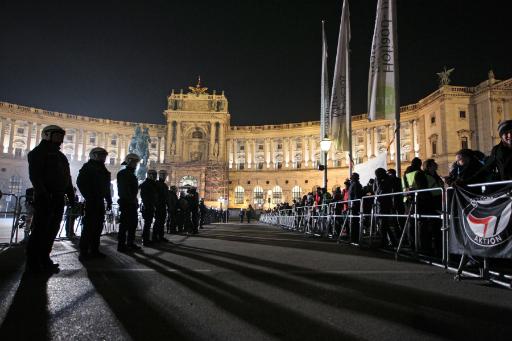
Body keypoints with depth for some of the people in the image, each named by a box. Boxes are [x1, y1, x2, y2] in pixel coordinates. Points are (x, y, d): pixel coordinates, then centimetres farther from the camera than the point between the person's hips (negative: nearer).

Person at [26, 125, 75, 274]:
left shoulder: (60, 156, 22)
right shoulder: (38, 152, -2)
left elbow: (66, 177, 21)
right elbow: (35, 175, -14)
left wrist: (71, 195, 13)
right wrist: (43, 194, -24)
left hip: (58, 198, 8)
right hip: (44, 197, -8)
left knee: (52, 229, 9)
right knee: (40, 229, -7)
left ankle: (44, 259, 17)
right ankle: (33, 264, -1)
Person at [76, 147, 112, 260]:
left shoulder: (102, 169, 20)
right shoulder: (88, 167, -2)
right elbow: (80, 182, -11)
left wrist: (108, 201, 14)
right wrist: (88, 197, -15)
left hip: (100, 202, 8)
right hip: (92, 202, -8)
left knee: (98, 226, 8)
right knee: (89, 226, -8)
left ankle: (94, 250, 15)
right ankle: (83, 252, -3)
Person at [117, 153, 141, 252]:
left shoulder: (131, 174, 21)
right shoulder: (123, 173, -8)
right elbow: (124, 189, -17)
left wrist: (135, 200, 15)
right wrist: (132, 200, -19)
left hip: (132, 203, 10)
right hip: (126, 202, -10)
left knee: (133, 223, 12)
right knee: (125, 224, -7)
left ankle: (130, 243, 20)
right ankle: (121, 245, -2)